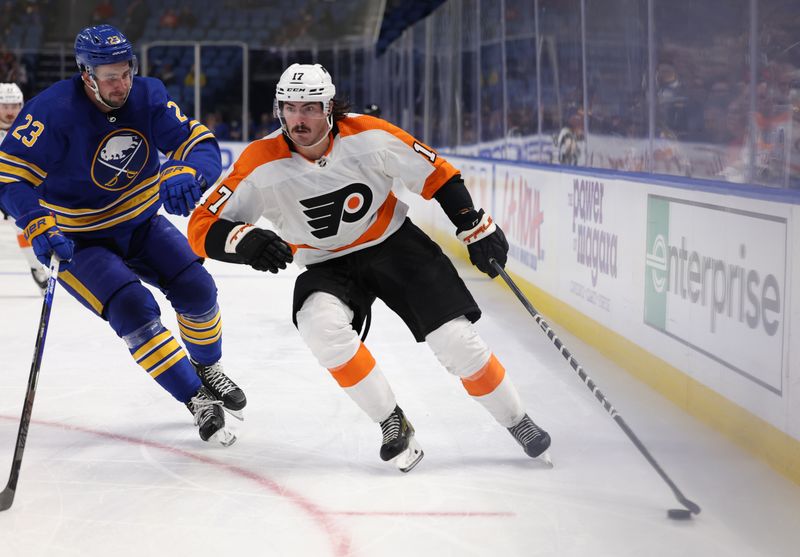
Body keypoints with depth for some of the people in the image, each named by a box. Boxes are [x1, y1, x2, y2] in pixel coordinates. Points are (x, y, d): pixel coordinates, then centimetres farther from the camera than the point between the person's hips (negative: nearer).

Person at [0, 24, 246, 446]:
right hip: (77, 240, -5)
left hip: (141, 223, 5)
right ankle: (197, 401, -10)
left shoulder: (147, 96, -13)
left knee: (196, 289, -3)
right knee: (133, 310, -22)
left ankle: (208, 367, 28)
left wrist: (185, 173, -39)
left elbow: (201, 144, -16)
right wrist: (39, 226, -41)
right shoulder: (54, 110, -27)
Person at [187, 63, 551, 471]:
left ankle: (517, 422, 14)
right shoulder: (261, 165, -21)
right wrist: (246, 241, -43)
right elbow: (203, 228, -22)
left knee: (455, 338, -10)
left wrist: (477, 230, -4)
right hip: (327, 265, 0)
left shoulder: (368, 136, -20)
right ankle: (392, 425, -15)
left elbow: (436, 175, -7)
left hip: (394, 244, 0)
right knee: (321, 324, -31)